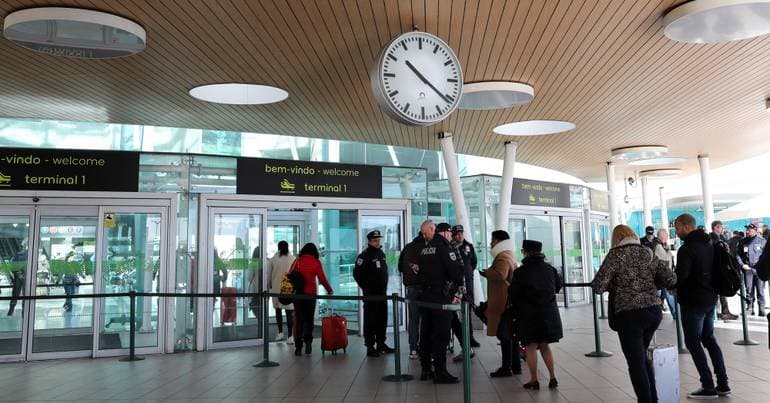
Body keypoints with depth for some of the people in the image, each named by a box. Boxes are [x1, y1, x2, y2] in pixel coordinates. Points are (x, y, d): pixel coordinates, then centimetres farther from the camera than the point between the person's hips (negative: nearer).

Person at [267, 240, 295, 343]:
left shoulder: (273, 259, -1)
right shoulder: (293, 259, -5)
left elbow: (269, 274, 5)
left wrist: (270, 285, 19)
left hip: (276, 288, 2)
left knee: (278, 310, 15)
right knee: (289, 312, -1)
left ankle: (280, 333, 19)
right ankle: (290, 336, -3)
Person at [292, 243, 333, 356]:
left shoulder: (297, 261, 3)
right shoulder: (316, 262, -1)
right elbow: (322, 279, -3)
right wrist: (329, 290, 9)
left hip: (297, 293, 1)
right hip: (310, 293, -1)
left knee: (299, 319, 7)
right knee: (309, 319, 13)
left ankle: (298, 347, 6)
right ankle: (308, 341, -4)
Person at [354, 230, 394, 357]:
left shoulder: (382, 254, 14)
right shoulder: (364, 256, -9)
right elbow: (357, 273, -13)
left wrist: (384, 287, 16)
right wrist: (365, 287, -9)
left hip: (382, 293, 8)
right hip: (370, 294, -8)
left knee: (382, 319, 13)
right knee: (370, 320, -5)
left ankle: (381, 344, 24)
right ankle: (370, 347, 0)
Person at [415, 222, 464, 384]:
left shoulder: (424, 249, 13)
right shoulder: (445, 248, -10)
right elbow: (456, 271, -18)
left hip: (424, 296, 8)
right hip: (441, 298, -8)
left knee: (425, 334, 12)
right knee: (441, 335, -3)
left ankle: (426, 370, 20)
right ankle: (440, 372, -1)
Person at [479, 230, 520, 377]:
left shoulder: (503, 257, -14)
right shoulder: (509, 256, 20)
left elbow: (500, 275, -30)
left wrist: (486, 272, -16)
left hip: (503, 303, -11)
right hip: (510, 302, 11)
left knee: (504, 335, -6)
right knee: (511, 335, 14)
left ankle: (506, 368, -2)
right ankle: (515, 366, 21)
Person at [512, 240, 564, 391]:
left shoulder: (520, 272, -13)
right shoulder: (549, 269, 1)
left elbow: (513, 293, -9)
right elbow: (558, 286, 14)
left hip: (529, 313, -4)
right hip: (549, 312, 5)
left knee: (531, 347, 6)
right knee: (544, 345, 16)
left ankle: (534, 380, 9)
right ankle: (553, 378, 14)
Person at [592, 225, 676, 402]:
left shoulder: (616, 254, -8)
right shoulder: (648, 253, 8)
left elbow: (598, 286, -13)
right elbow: (671, 279, 6)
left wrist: (614, 284, 7)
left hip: (629, 314, -6)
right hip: (654, 311, 6)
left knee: (636, 363, 4)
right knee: (642, 357, 23)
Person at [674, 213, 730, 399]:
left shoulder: (687, 248, -18)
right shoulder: (709, 244, 11)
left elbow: (681, 275, -27)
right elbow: (715, 270, 18)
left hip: (693, 301, -9)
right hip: (710, 299, 9)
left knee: (693, 342, -1)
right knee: (709, 339, 17)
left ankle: (708, 387, -1)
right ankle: (722, 383, 19)